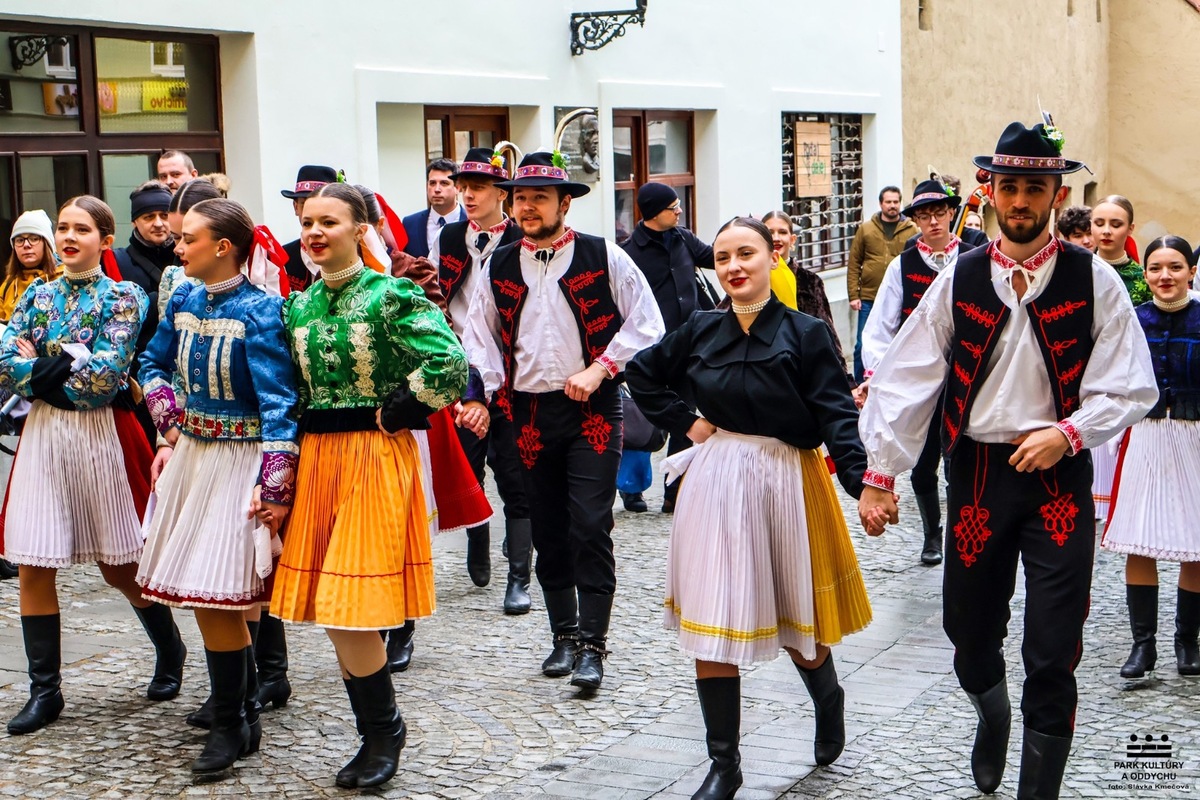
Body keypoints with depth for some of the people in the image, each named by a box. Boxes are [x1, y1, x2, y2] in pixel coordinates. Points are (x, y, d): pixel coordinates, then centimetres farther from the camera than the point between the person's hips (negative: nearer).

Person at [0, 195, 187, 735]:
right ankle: (44, 690, 11)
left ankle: (170, 652, 31)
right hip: (43, 432, 4)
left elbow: (107, 373, -16)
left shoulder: (122, 298, -4)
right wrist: (65, 371, -15)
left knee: (119, 566, 7)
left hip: (104, 435, -4)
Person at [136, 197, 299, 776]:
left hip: (241, 460, -7)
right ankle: (239, 699, 33)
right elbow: (154, 366, 21)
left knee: (215, 591, -8)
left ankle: (233, 725, 8)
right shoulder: (182, 301, 4)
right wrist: (171, 428, 7)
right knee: (198, 590, 14)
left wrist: (274, 487, -23)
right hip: (191, 454, 7)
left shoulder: (259, 312, -16)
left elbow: (279, 402, -19)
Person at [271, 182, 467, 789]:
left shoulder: (391, 296, -10)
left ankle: (383, 728, 14)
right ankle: (376, 734, 22)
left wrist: (391, 414, -13)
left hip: (375, 455, -6)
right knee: (333, 611, 8)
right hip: (317, 457, 7)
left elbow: (448, 365, -21)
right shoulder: (297, 306, 10)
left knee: (348, 609, -7)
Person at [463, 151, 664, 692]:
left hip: (593, 409, -3)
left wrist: (598, 369, -10)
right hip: (529, 413, 4)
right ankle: (564, 635, 22)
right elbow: (481, 337, 14)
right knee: (548, 531, 9)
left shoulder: (604, 258, -2)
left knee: (590, 527, -9)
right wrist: (479, 393, -2)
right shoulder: (499, 267, 8)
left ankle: (592, 645, -3)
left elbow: (645, 324, -1)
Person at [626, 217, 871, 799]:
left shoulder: (805, 333, -7)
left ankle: (828, 702, 42)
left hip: (787, 481, -2)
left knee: (794, 618, 9)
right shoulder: (702, 331, 3)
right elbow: (641, 374, 17)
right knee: (711, 622, -1)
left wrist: (861, 481, -26)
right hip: (717, 482, 3)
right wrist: (683, 421, 5)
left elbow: (837, 415, -12)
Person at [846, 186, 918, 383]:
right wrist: (853, 295, -2)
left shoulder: (912, 230, 2)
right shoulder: (865, 229, 4)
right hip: (869, 299, 0)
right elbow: (853, 264, 4)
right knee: (863, 345, 3)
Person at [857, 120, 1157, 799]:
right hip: (977, 472, 2)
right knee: (971, 637, 15)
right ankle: (993, 717, 49)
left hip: (1059, 475, -2)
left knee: (1052, 658, -1)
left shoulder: (1094, 281, -3)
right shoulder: (959, 280, 2)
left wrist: (1067, 433, -18)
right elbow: (907, 380, 2)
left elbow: (1131, 388, -3)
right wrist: (880, 473, -1)